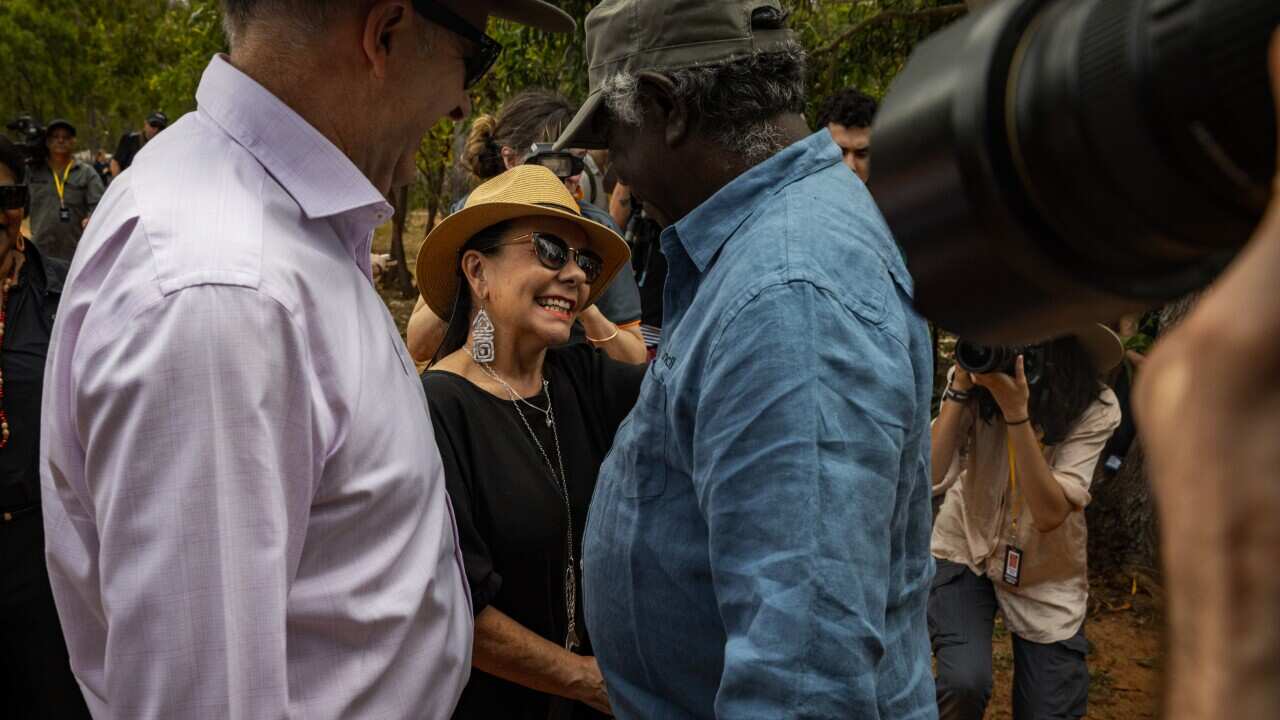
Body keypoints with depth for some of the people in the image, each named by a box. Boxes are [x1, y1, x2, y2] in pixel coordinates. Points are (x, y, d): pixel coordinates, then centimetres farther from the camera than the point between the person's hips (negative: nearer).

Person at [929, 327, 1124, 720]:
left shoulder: (1095, 407, -19)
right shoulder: (977, 383, -15)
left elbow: (1050, 513, -27)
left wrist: (1016, 411, -34)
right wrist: (960, 386, -28)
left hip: (1046, 573, 1)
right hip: (967, 552, 0)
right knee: (965, 683, -24)